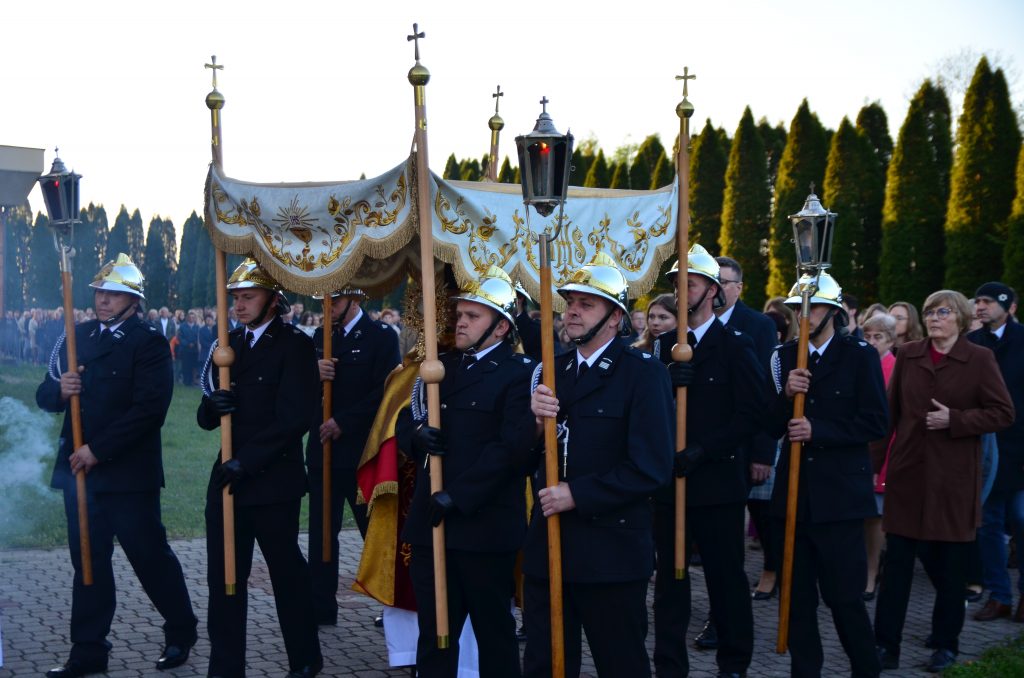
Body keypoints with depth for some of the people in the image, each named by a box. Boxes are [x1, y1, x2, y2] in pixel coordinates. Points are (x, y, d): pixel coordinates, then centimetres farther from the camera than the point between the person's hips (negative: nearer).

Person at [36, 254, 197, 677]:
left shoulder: (149, 343, -6)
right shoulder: (77, 337, 12)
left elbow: (149, 409, -17)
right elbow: (45, 396, 12)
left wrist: (98, 450, -19)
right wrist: (60, 390, -13)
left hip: (128, 472, -5)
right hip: (79, 468, 5)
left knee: (150, 556, 4)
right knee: (88, 561, 10)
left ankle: (181, 633, 22)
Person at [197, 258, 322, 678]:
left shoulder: (294, 345, -7)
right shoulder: (229, 344, 12)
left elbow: (294, 418, -16)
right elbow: (206, 418, 11)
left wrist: (247, 461, -19)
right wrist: (214, 405, -13)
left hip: (274, 481, -5)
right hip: (228, 478, 5)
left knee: (287, 572, 8)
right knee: (223, 576, 5)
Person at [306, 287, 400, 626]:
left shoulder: (382, 337, -5)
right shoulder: (320, 336, 13)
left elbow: (383, 392, -13)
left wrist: (343, 422, -16)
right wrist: (314, 374, -11)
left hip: (361, 451, -5)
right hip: (322, 450, 5)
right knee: (321, 532, 8)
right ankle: (321, 608, 15)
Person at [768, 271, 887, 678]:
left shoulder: (860, 356, -1)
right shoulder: (784, 357, 9)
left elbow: (875, 424, -7)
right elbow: (773, 427, 6)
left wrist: (818, 431, -15)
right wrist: (786, 395, -13)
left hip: (840, 493, -4)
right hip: (795, 492, 4)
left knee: (843, 595, -2)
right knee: (798, 595, 9)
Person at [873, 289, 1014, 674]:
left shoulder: (980, 359, -2)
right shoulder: (907, 355, 7)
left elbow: (1003, 413, -4)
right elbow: (891, 411, 10)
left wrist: (955, 419, -15)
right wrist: (874, 461, 7)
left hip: (954, 476, -2)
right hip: (908, 470, 2)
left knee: (950, 565, 6)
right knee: (897, 562, 1)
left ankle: (946, 646, 19)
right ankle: (886, 646, 5)